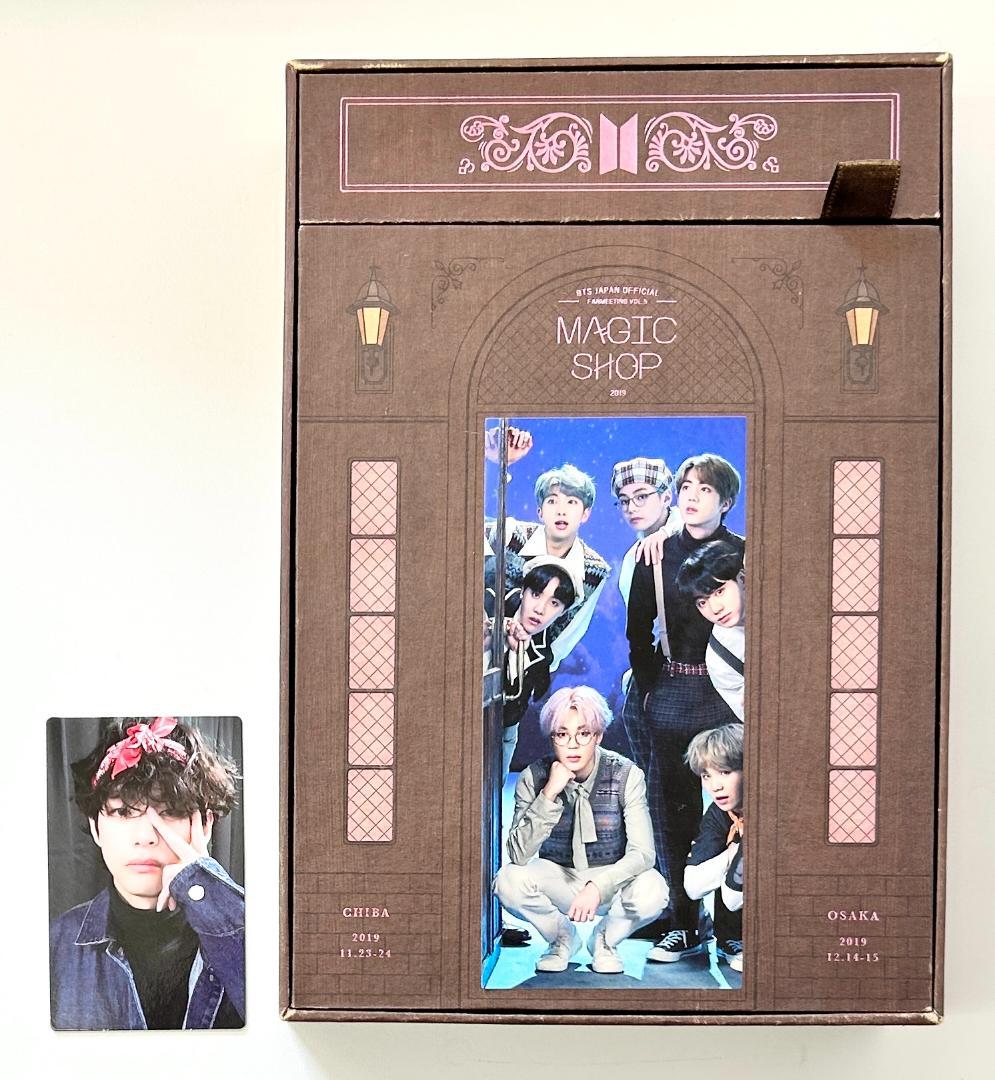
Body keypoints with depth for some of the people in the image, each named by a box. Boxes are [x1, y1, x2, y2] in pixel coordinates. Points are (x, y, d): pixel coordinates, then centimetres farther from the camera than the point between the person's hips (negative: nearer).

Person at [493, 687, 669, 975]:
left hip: (612, 880, -1)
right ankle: (563, 937, 5)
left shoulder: (627, 775, -17)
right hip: (559, 878, 1)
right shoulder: (533, 778, -15)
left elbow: (642, 852, -22)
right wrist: (549, 794, -34)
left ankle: (605, 939, 4)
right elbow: (518, 855, -24)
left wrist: (598, 886, -38)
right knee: (508, 880, -28)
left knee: (652, 892, -32)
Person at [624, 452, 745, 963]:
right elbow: (637, 629, 13)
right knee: (673, 809, 6)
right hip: (671, 695, 3)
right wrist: (648, 686, 10)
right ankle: (682, 925, 19)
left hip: (729, 694, -2)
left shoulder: (743, 555, 0)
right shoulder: (655, 555, 7)